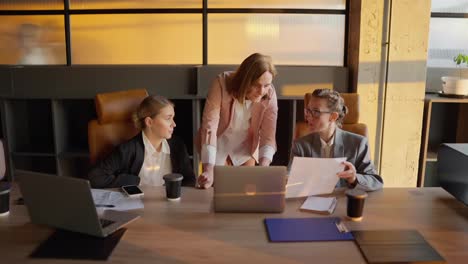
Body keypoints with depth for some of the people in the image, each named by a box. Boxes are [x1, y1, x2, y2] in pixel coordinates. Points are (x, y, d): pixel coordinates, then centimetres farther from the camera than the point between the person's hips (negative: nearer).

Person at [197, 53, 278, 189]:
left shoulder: (269, 95, -23)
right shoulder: (222, 83, -31)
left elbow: (268, 136, -22)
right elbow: (209, 127, -35)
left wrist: (263, 167, -40)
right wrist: (209, 170, -44)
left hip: (245, 145, 2)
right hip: (218, 142, -2)